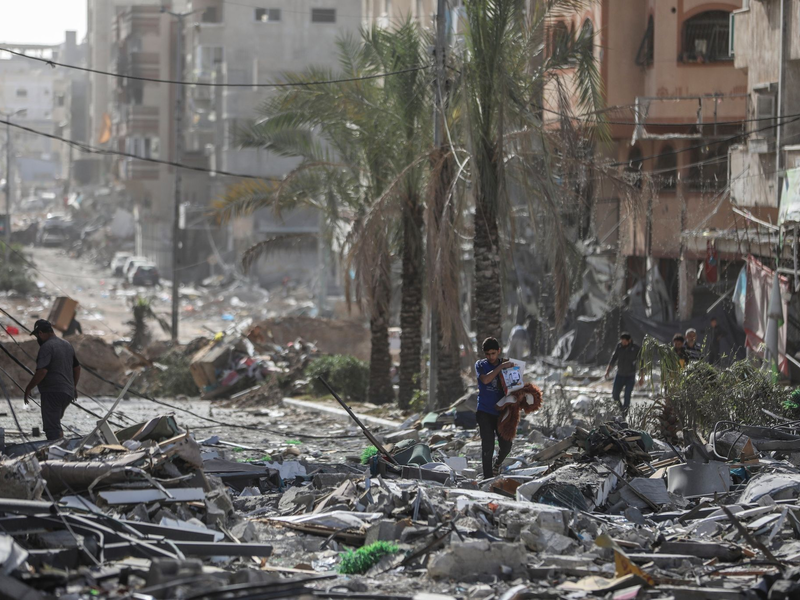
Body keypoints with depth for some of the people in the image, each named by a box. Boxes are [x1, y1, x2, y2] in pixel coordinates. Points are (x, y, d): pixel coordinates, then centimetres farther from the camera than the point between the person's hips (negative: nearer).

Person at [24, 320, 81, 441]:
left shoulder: (47, 347, -14)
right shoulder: (67, 345, 14)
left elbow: (42, 372, -23)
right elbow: (77, 368, 23)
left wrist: (28, 388, -13)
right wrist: (74, 386, 34)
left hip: (52, 392, -9)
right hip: (68, 392, 9)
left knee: (51, 428, -8)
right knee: (55, 424, 21)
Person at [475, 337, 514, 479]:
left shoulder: (506, 365, 8)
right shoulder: (480, 365, 1)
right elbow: (485, 379, -20)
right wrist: (501, 367, -22)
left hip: (501, 412, 3)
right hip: (485, 412, -2)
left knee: (506, 446, 3)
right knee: (487, 447, -8)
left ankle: (497, 465, 35)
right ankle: (487, 478, -2)